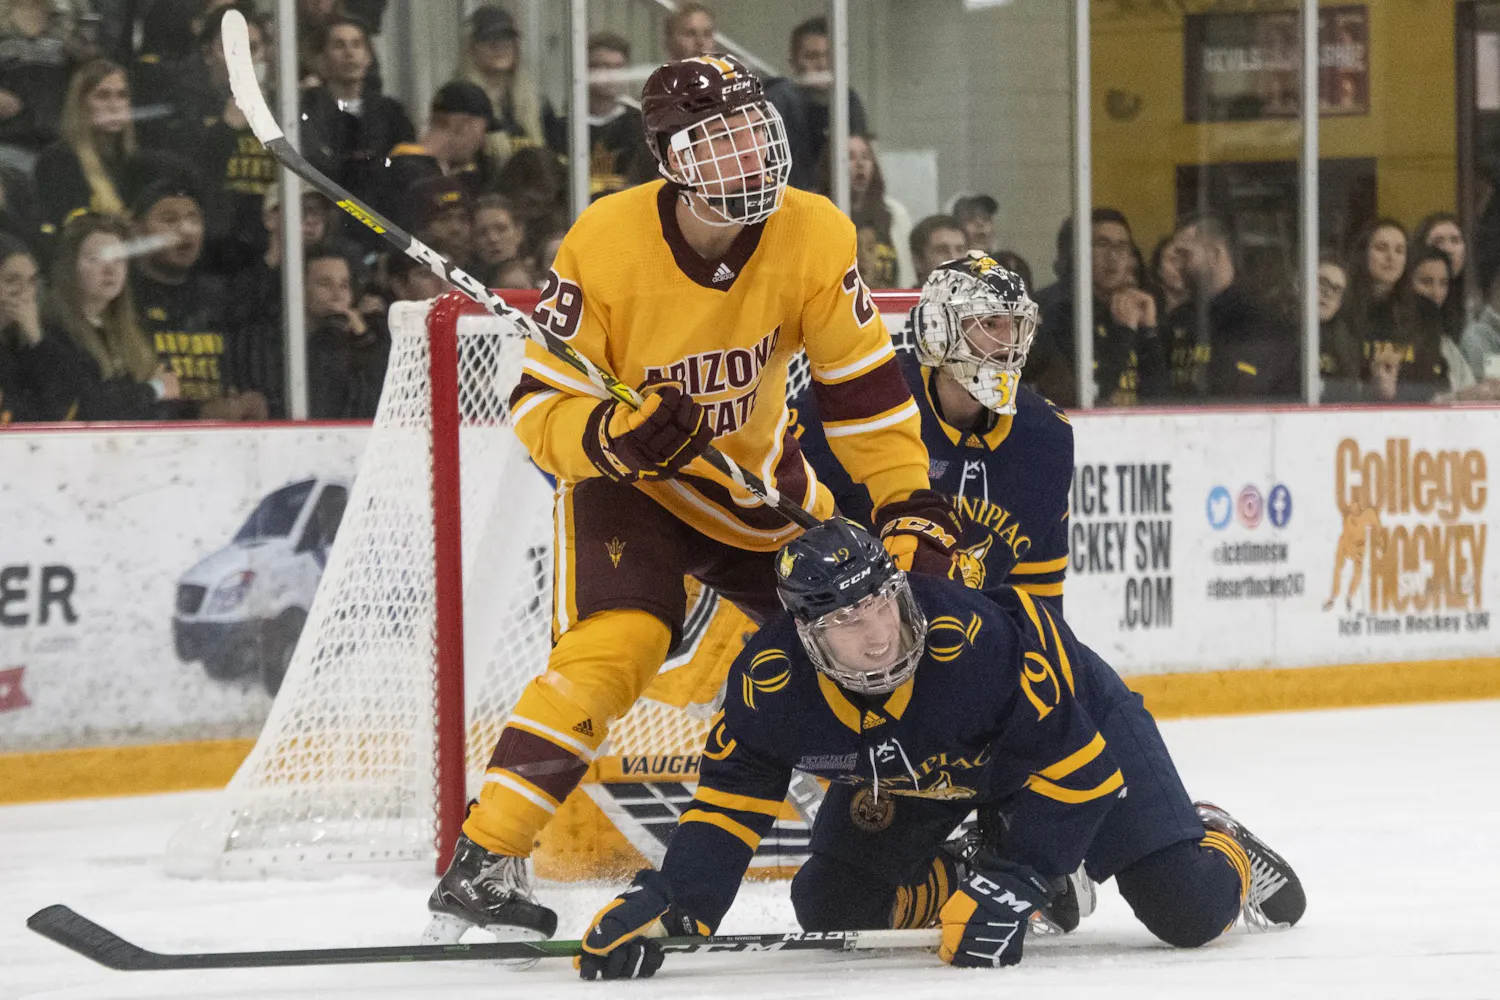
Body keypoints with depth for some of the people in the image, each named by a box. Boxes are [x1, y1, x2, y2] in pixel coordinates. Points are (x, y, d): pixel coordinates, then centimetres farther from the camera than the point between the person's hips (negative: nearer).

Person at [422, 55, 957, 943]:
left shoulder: (815, 237, -18)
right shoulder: (607, 243, -26)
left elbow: (863, 387, -10)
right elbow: (538, 404, -21)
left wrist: (910, 504, -17)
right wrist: (612, 434, -41)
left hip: (756, 473, 4)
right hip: (627, 478, -4)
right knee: (615, 645, -27)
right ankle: (485, 861, -25)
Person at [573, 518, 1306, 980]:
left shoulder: (978, 635, -44)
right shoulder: (771, 681, -31)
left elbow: (1072, 762, -35)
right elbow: (731, 799, -17)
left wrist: (1015, 883, -38)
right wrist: (668, 905, -29)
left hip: (1069, 719, -4)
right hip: (911, 770, 4)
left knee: (1189, 911, -13)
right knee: (830, 903, -7)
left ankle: (1220, 849, 24)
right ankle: (965, 878, 17)